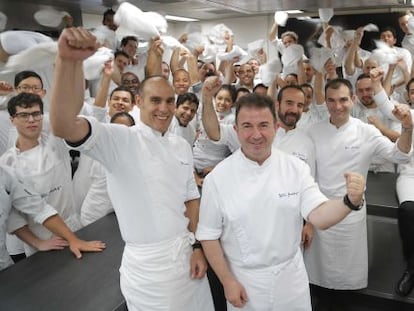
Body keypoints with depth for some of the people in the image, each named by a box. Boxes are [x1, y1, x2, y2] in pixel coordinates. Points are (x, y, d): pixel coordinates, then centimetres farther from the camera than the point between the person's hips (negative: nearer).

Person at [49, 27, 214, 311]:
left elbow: (191, 198, 11)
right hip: (146, 262, -5)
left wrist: (198, 247, 4)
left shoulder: (182, 146, 5)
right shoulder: (120, 140, -13)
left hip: (186, 253, 6)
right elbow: (64, 126, -30)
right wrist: (69, 61, -41)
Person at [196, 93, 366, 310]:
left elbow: (319, 215, -15)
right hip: (244, 280, -1)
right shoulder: (218, 178, -14)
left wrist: (350, 201, -33)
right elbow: (209, 235, -7)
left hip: (290, 277, 2)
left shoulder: (296, 168, -8)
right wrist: (227, 281, -7)